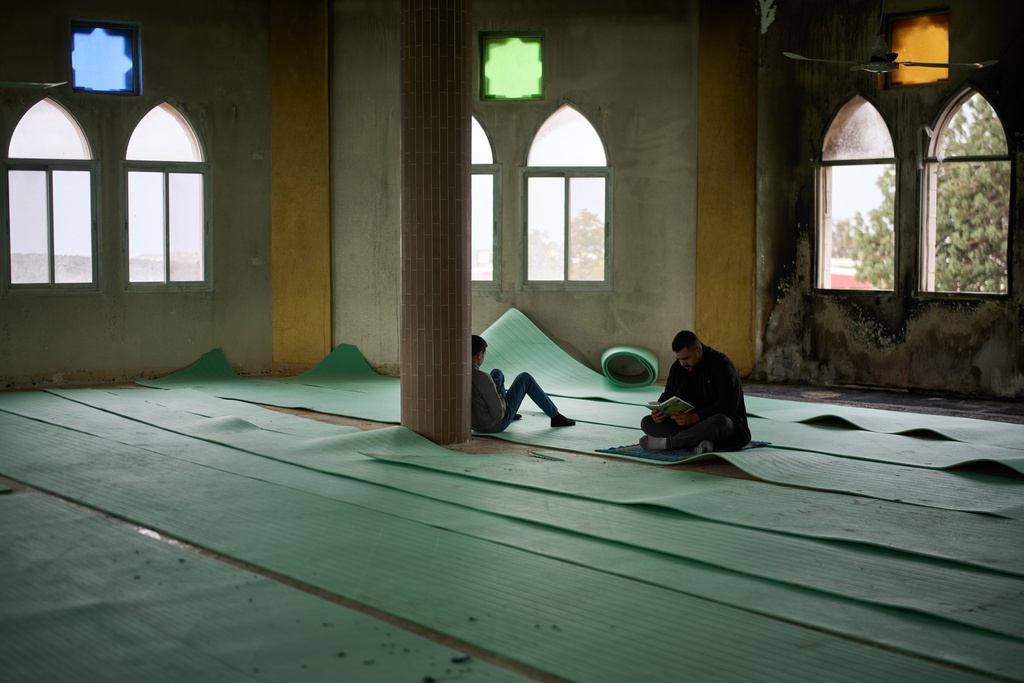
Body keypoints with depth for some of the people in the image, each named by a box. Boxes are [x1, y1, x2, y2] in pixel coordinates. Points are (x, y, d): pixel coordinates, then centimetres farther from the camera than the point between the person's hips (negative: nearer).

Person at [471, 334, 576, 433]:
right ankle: (555, 416, 24)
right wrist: (499, 398, -4)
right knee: (525, 378, 10)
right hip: (497, 424, -7)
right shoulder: (482, 378, -32)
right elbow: (498, 413, -26)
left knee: (497, 373, 26)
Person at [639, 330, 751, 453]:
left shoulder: (721, 364, -13)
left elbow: (729, 404, -22)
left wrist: (694, 418, -31)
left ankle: (666, 442, -30)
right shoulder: (677, 367, 7)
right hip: (686, 424, 6)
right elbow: (667, 396, 14)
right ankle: (697, 443, -32)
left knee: (720, 422, -42)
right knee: (646, 422, -12)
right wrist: (659, 411, -12)